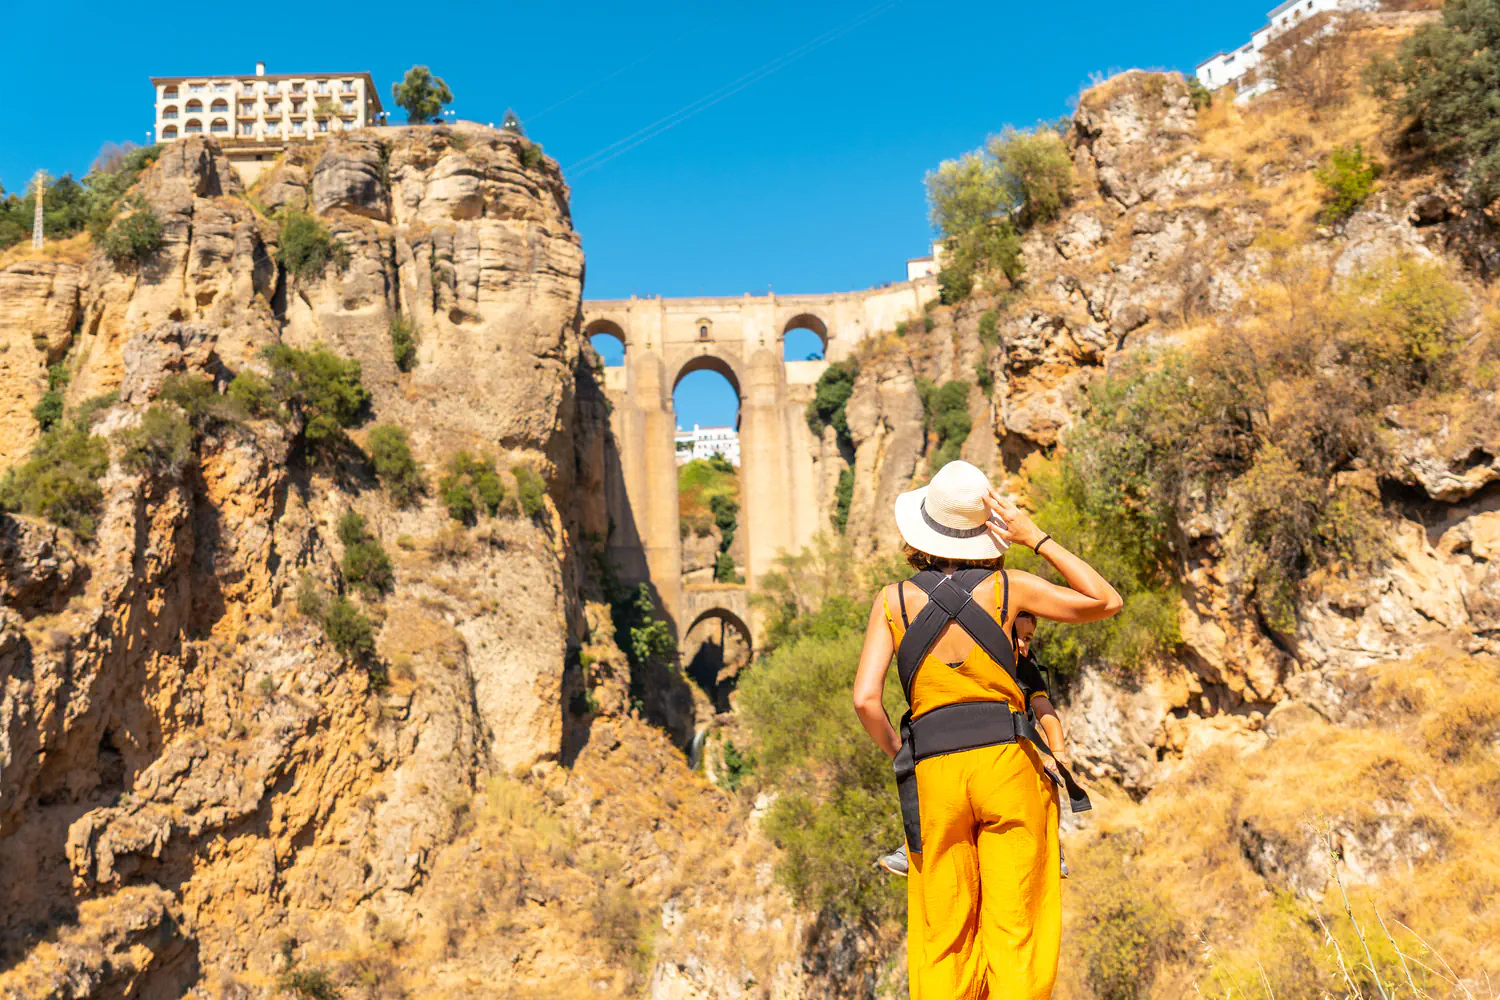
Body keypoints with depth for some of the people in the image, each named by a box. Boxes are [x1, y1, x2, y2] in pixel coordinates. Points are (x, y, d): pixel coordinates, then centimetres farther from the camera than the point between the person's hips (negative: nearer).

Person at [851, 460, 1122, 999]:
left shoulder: (892, 599, 2)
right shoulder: (1007, 587, 0)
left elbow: (866, 699, -6)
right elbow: (1106, 601, 10)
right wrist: (1036, 538, 6)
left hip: (933, 773, 1)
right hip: (1009, 762, -1)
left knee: (942, 941, 11)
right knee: (1015, 935, 4)